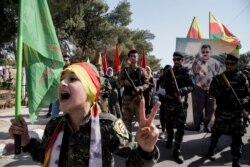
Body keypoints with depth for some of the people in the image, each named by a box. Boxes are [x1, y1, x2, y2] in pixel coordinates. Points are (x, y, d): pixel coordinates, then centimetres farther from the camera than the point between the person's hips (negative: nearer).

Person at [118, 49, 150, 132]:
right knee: (127, 119, 6)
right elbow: (119, 83, 6)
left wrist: (140, 88, -17)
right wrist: (124, 82, -15)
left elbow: (147, 84, 3)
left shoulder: (141, 70, 5)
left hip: (138, 97, 0)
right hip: (127, 98, 1)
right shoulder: (124, 70, 6)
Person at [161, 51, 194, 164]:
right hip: (169, 101, 3)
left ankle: (177, 150, 0)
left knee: (180, 126, -5)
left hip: (181, 102, -3)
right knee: (169, 123, 16)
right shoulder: (169, 71, 7)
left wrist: (181, 90, -25)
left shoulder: (186, 72, -2)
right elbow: (164, 85, 9)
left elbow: (191, 86, -8)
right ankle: (169, 139, 42)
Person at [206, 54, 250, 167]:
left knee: (237, 137, 2)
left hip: (237, 112, 1)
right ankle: (211, 150, 39)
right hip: (222, 112, -1)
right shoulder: (218, 78, -1)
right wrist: (223, 91, -27)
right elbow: (212, 92, -10)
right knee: (216, 132, 13)